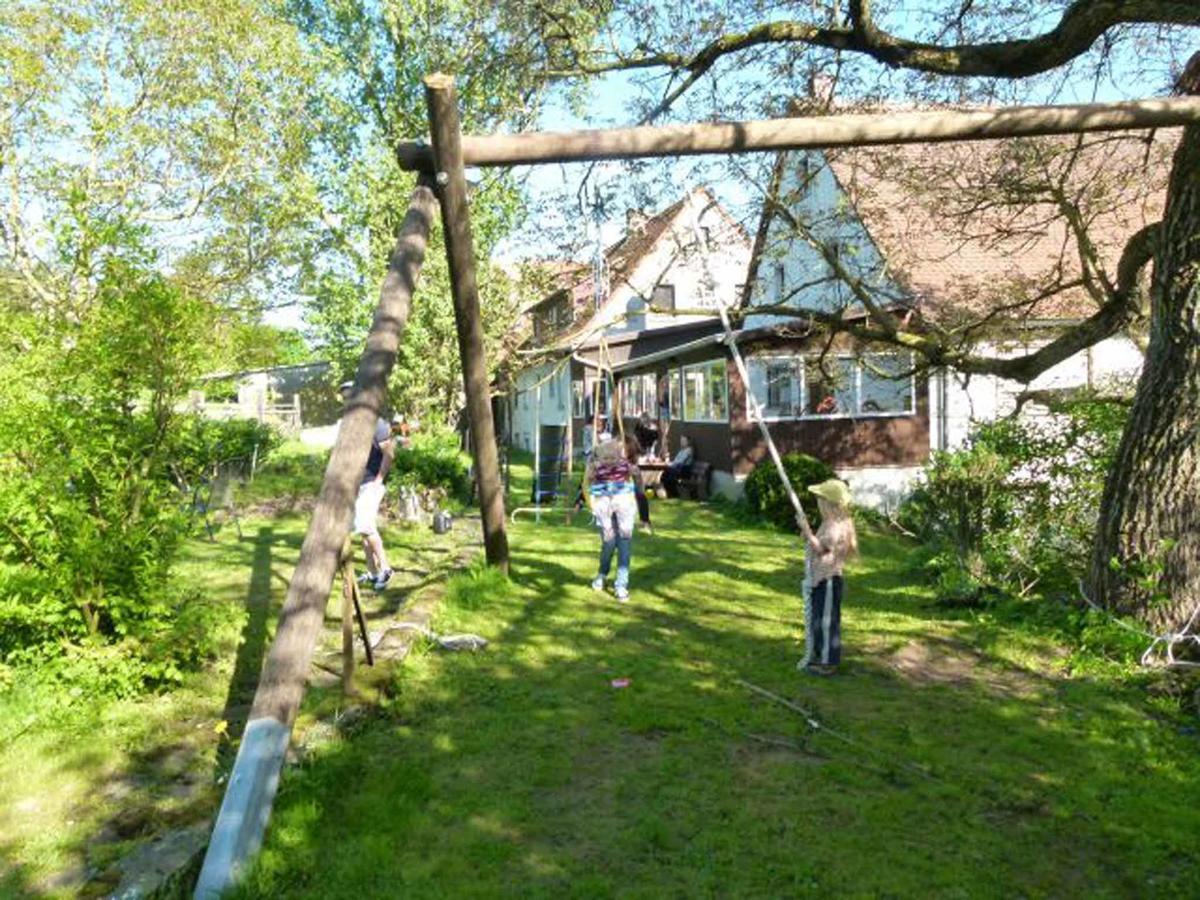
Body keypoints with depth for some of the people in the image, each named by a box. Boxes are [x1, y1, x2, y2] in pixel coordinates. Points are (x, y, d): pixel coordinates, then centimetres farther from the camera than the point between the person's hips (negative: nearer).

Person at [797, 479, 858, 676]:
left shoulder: (836, 526, -21)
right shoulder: (829, 523, 10)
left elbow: (820, 547, -26)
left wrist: (806, 529, -22)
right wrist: (808, 535, 6)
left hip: (828, 580, -10)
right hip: (820, 578, 10)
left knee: (827, 619, -1)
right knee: (817, 617, 18)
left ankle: (828, 663, 9)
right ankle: (821, 655, 31)